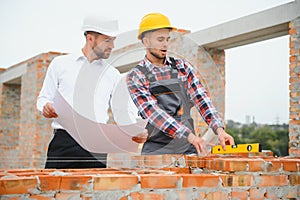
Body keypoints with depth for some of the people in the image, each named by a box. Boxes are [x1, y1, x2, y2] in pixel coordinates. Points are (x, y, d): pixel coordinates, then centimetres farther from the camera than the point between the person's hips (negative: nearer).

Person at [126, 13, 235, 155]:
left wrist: (219, 129, -14)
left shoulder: (182, 66, 11)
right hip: (157, 149, -3)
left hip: (188, 148, 3)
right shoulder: (136, 76, -2)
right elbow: (153, 112, -14)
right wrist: (190, 136, -25)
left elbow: (201, 99, 2)